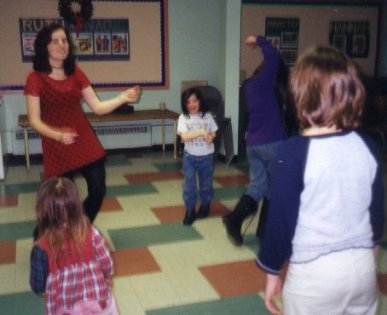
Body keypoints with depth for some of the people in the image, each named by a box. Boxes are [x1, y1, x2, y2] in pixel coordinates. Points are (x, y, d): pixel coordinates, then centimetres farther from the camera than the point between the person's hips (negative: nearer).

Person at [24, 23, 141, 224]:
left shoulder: (76, 73, 6)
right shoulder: (36, 78, -6)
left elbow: (97, 107, 5)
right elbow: (34, 120, -10)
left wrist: (122, 98, -11)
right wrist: (58, 135, -27)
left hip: (86, 143, 4)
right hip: (57, 148, -4)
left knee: (98, 191, 6)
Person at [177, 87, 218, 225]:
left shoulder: (207, 116, -6)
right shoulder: (183, 117, -10)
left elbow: (213, 132, 3)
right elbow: (184, 136, -21)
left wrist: (210, 137, -20)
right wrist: (201, 132, -31)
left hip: (207, 156, 1)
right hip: (190, 156, -1)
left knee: (206, 183, 15)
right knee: (189, 184, 1)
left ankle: (205, 206, 36)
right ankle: (190, 210, 14)